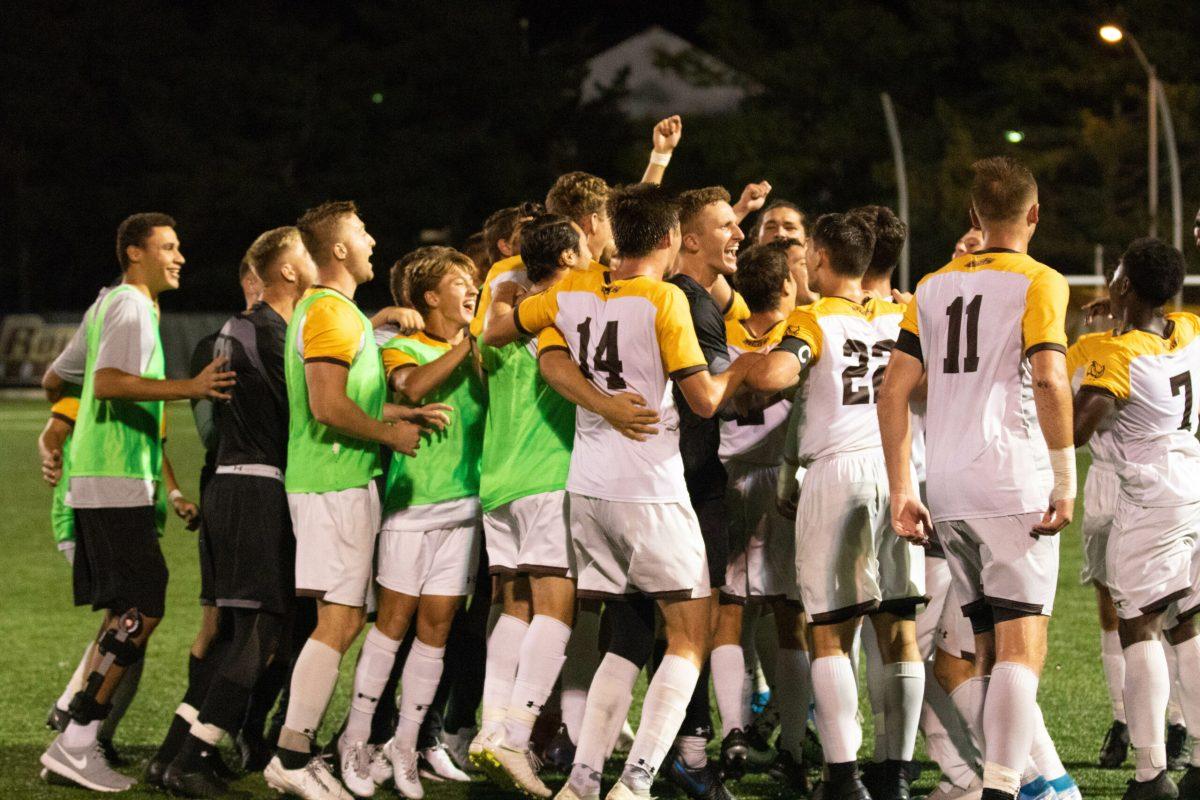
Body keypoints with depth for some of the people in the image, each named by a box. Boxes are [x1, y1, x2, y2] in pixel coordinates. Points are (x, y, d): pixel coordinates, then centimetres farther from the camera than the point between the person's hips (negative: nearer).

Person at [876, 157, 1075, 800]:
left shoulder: (934, 287, 15)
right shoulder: (1039, 283, -1)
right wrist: (1065, 480, -11)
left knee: (987, 647, 14)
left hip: (946, 490, 6)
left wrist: (902, 491, 13)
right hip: (1013, 484, -6)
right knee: (1021, 648, -7)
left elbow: (893, 391, 10)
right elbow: (1049, 381, -15)